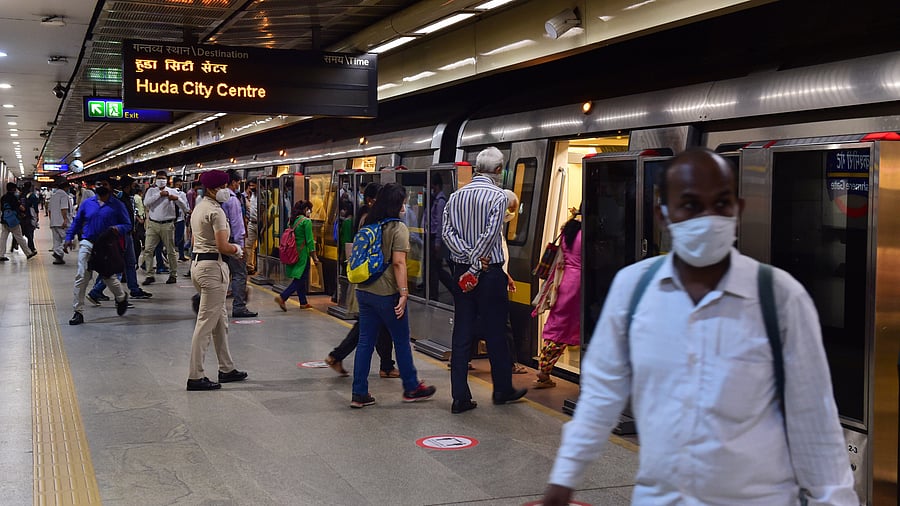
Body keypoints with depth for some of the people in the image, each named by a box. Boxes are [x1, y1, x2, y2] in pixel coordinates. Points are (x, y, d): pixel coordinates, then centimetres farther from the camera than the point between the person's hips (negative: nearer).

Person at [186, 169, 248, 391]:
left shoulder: (199, 207, 15)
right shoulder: (216, 211, -14)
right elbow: (223, 247, -20)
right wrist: (237, 250, 0)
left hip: (197, 263, 10)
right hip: (212, 267, -10)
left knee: (220, 319, 18)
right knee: (206, 323, -7)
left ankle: (226, 369, 26)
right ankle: (195, 377, -4)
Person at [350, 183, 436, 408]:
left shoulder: (367, 225, 10)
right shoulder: (398, 228, -11)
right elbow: (398, 263, -19)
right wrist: (403, 293, -18)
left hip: (364, 291, 7)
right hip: (386, 293, -6)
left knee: (365, 342, 9)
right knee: (402, 341, 9)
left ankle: (359, 394, 9)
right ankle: (411, 388, 22)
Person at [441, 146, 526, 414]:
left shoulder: (456, 196, 8)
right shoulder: (498, 196, -9)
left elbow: (447, 231, -2)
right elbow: (490, 235, -17)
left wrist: (468, 256, -11)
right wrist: (476, 267, -14)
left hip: (461, 270, 5)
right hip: (490, 272, -5)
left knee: (461, 335, 5)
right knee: (495, 333, 8)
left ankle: (460, 397, 5)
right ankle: (502, 389, 22)